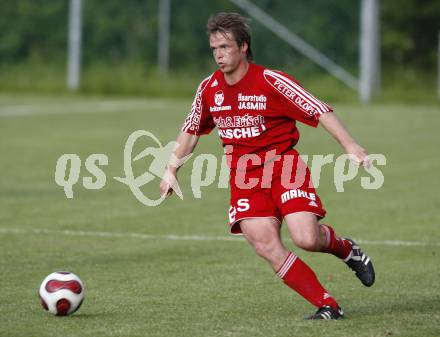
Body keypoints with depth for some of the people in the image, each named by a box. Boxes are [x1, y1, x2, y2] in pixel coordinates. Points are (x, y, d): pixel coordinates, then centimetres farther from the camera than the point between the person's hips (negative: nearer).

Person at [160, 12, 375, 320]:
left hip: (283, 165, -4)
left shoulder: (271, 81, -11)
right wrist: (172, 169, 20)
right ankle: (327, 305, -9)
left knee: (307, 239, -21)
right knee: (267, 246, -16)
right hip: (243, 176, 4)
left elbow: (319, 110, -13)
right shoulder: (209, 89, 5)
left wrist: (350, 146, -24)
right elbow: (191, 131, 21)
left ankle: (345, 248, 16)